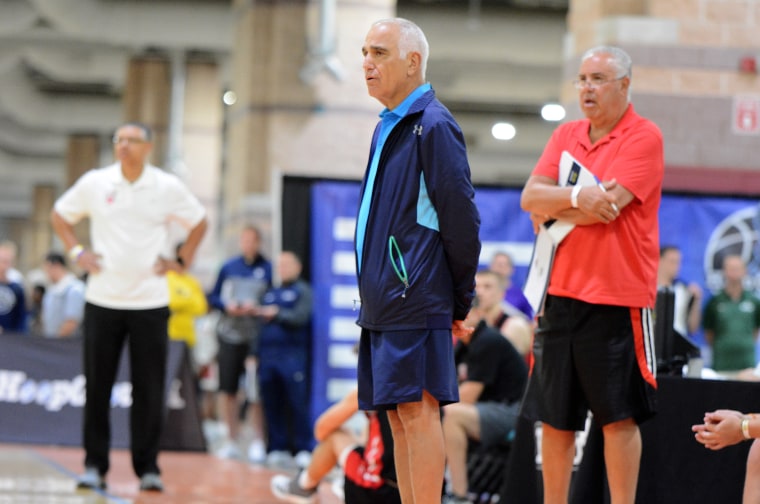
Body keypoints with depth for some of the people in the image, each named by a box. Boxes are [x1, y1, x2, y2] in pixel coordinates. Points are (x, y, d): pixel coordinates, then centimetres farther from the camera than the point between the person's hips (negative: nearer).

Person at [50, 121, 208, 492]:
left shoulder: (168, 187, 0)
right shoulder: (94, 183, 1)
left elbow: (199, 223, 15)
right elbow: (60, 216, 15)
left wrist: (182, 259, 4)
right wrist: (76, 252, 3)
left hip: (151, 301, -1)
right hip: (102, 299, 1)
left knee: (149, 390, -1)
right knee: (97, 387, 1)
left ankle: (147, 468, 6)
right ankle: (94, 465, 10)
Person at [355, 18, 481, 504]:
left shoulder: (433, 126, -10)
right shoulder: (388, 128, 18)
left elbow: (461, 218, -12)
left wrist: (460, 298, -6)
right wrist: (376, 291, 17)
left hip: (417, 298, -9)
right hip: (385, 299, 9)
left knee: (417, 410, -9)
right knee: (398, 414, 10)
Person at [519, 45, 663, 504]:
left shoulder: (644, 137, -4)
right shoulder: (566, 136, 15)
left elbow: (608, 205, -16)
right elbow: (530, 197, 3)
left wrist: (552, 210, -2)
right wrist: (577, 197, -15)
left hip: (618, 298, -6)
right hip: (562, 293, 6)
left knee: (619, 418, -3)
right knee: (554, 417, 8)